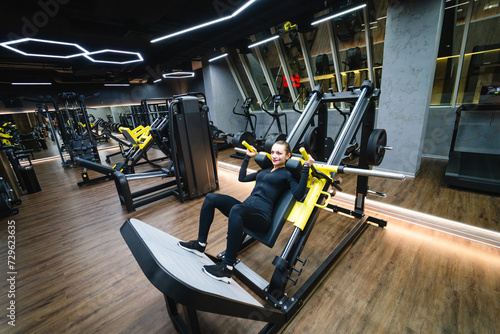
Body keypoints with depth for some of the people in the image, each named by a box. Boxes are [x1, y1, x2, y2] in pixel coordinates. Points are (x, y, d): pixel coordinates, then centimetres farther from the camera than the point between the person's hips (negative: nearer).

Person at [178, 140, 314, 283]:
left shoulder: (287, 175, 4)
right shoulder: (264, 170, 24)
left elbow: (298, 195, -13)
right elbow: (242, 178, 31)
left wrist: (305, 169, -15)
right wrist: (248, 157, 34)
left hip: (262, 216, -7)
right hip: (245, 207, 8)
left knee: (236, 209, -39)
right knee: (211, 198, -8)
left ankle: (227, 268, -30)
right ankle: (200, 244, -1)